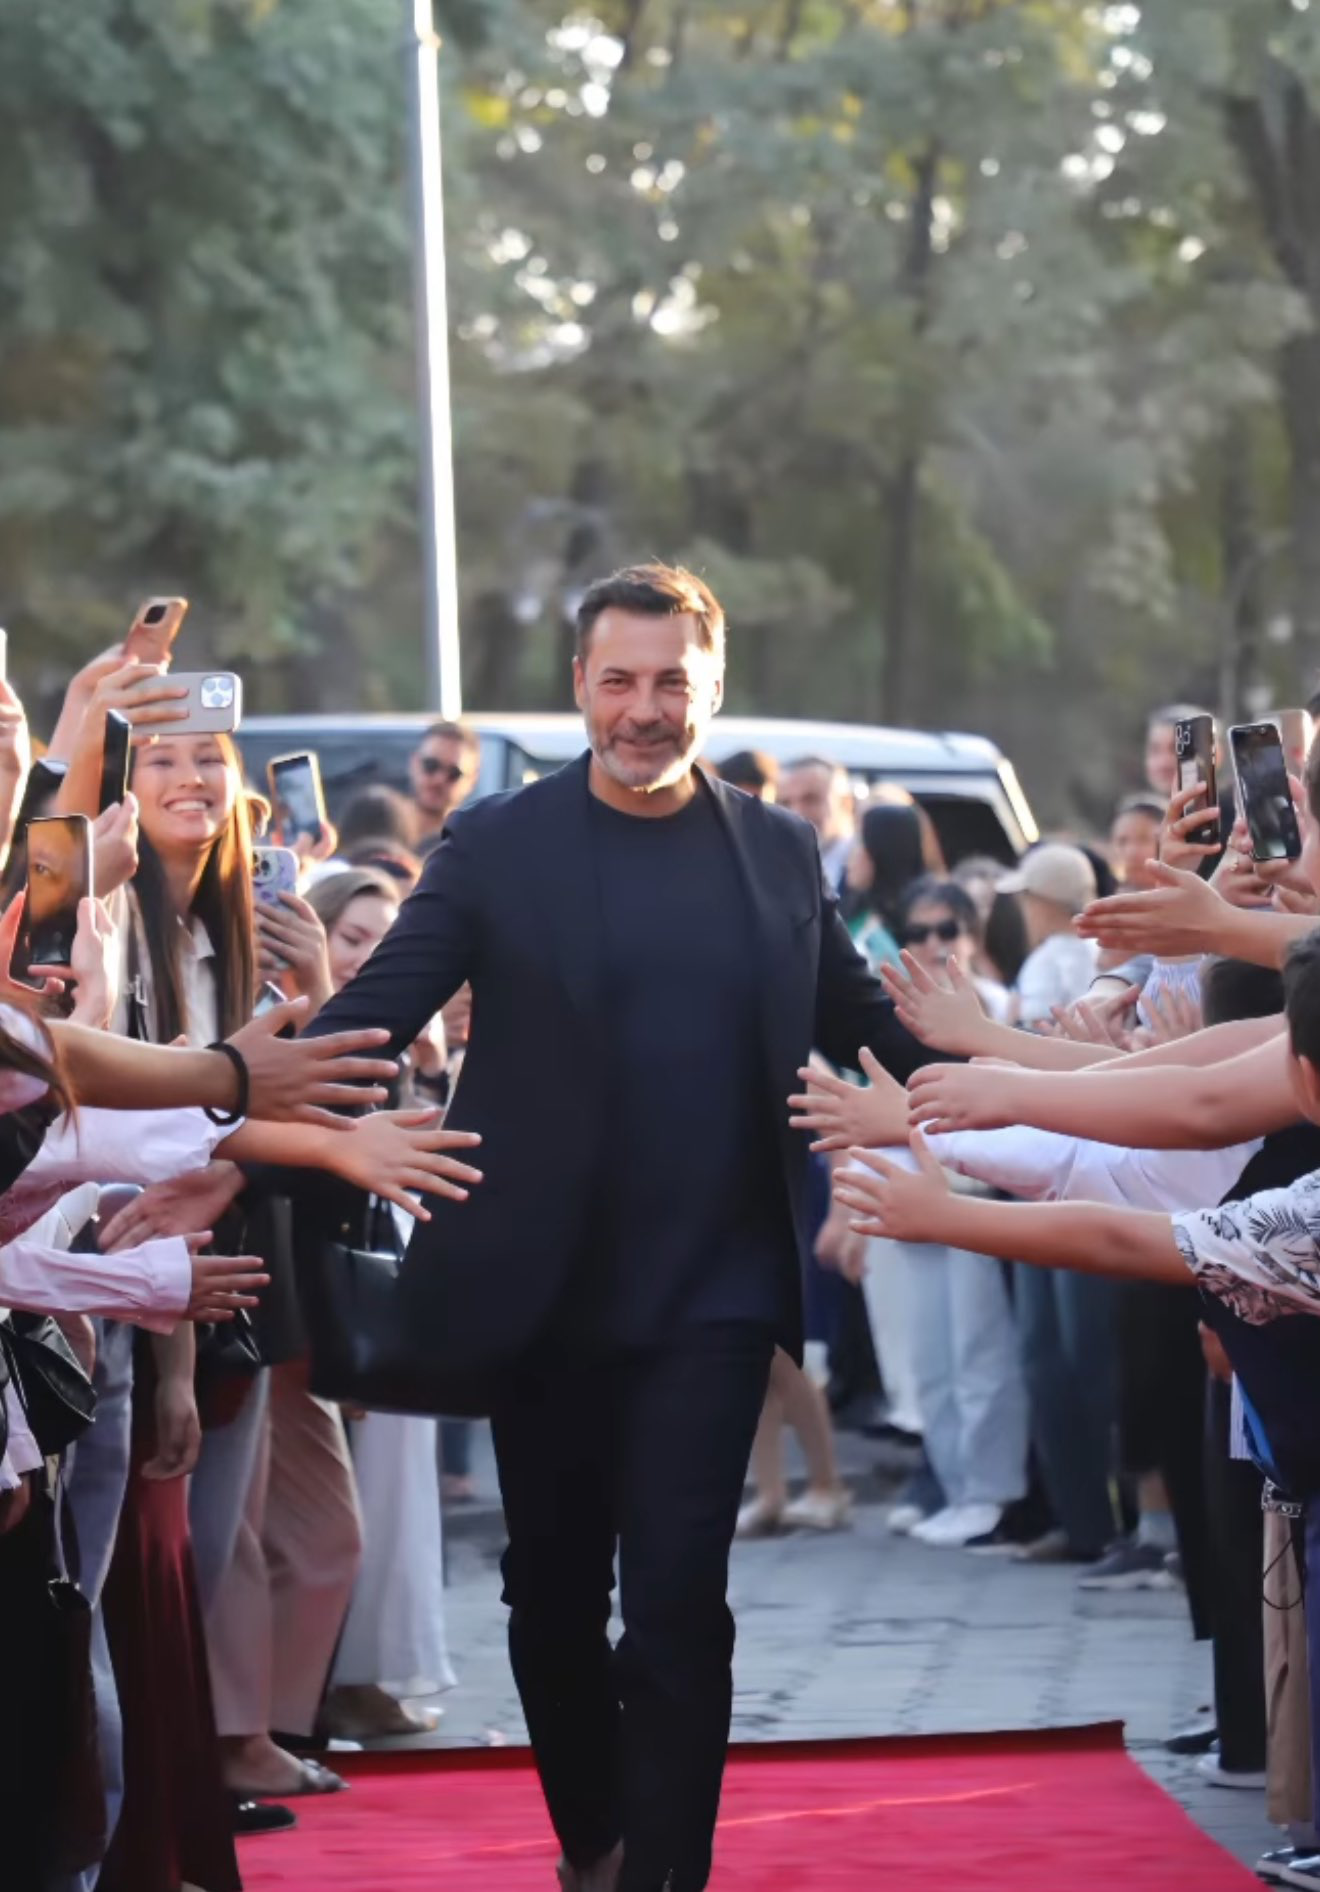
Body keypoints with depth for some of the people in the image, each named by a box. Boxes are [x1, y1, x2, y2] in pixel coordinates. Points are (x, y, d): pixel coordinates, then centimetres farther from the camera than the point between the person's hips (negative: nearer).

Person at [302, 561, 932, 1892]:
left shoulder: (778, 854, 6)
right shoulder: (499, 845, 0)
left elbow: (864, 1022, 15)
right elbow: (377, 1007, -7)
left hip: (712, 1295, 0)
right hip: (541, 1292, 1)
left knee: (676, 1600, -7)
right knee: (552, 1591, 13)